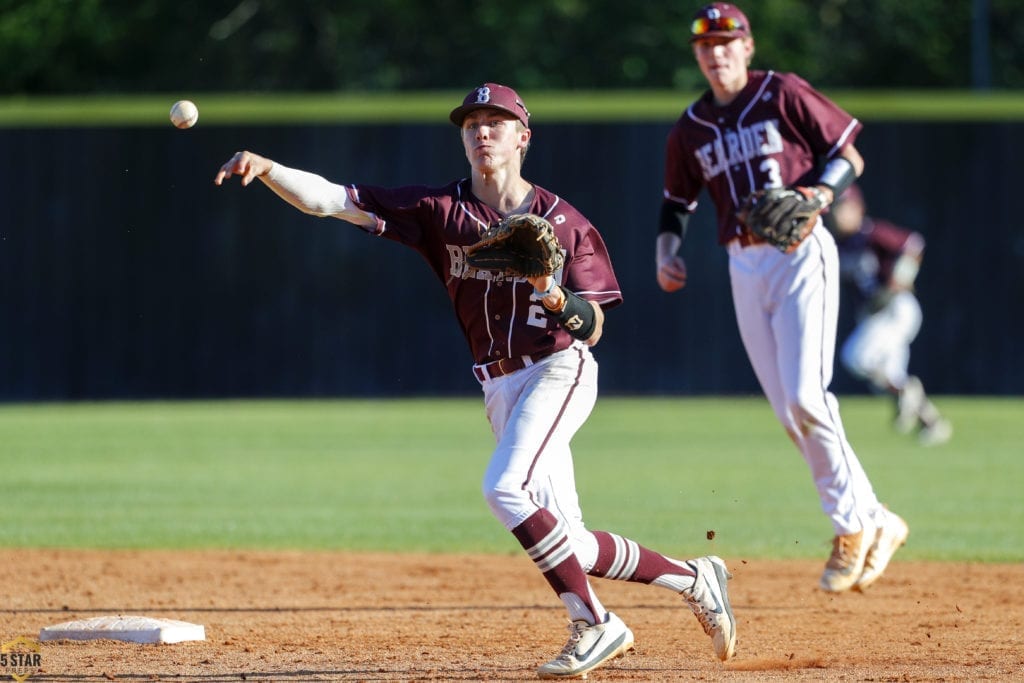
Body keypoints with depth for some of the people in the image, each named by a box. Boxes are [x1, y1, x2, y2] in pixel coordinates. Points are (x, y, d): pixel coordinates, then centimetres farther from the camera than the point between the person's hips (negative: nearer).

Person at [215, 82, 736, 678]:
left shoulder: (564, 222, -7)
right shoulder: (441, 211, 0)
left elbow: (593, 330, -7)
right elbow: (327, 199, -7)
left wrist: (556, 296, -27)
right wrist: (264, 168, -23)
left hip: (560, 370, -5)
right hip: (501, 387, 5)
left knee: (505, 487, -27)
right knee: (568, 543, 6)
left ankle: (595, 625, -19)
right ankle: (695, 579, 26)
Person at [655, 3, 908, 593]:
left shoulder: (784, 95, -2)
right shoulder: (690, 129, 12)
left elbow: (849, 154, 0)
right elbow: (679, 202, 20)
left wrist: (820, 190, -19)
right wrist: (667, 251, 1)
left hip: (801, 254, -6)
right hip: (744, 267, 6)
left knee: (805, 395, -18)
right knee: (788, 411, 2)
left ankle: (855, 524, -4)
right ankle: (874, 523, 11)